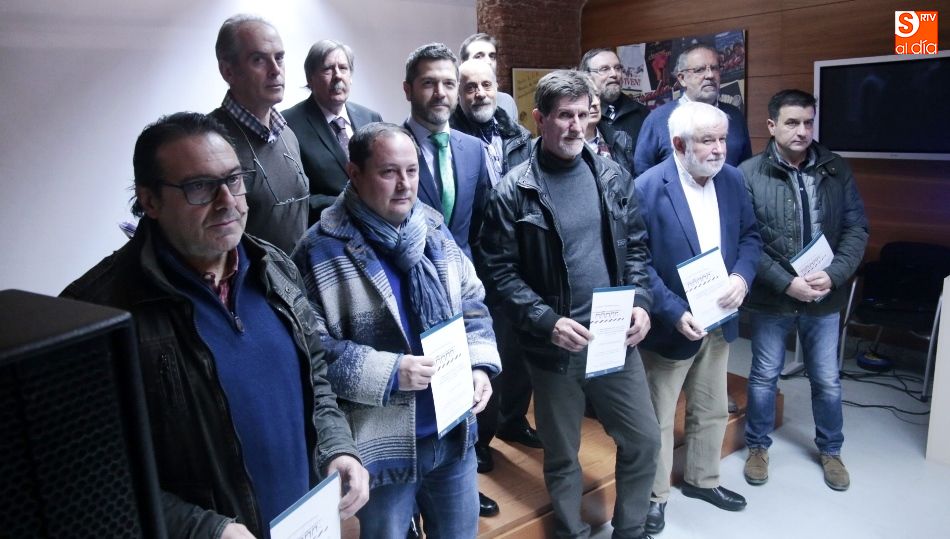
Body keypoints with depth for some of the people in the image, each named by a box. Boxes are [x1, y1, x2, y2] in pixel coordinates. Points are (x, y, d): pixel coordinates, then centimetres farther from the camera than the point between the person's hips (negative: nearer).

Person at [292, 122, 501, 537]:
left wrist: (479, 365, -6)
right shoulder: (322, 251, -15)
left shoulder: (434, 228, 3)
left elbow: (472, 305, 9)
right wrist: (388, 373, -24)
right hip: (384, 444, -5)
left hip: (454, 432, 5)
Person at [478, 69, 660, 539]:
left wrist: (641, 302, -5)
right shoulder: (514, 191, -11)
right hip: (554, 347, -3)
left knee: (644, 440, 13)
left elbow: (636, 246, 9)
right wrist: (547, 321, -19)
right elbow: (499, 271, -11)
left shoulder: (612, 176, 2)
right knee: (562, 457, 14)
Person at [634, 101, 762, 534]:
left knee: (713, 410, 22)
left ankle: (701, 479, 44)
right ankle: (653, 496, 29)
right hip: (671, 324, -6)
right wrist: (676, 313, -26)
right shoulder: (648, 188, -19)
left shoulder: (733, 180, 0)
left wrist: (742, 276, -13)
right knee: (657, 418, 10)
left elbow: (750, 236, 8)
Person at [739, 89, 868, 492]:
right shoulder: (749, 174, -11)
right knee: (764, 377, 13)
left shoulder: (837, 170, -1)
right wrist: (786, 282, -21)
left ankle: (830, 450, 38)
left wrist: (833, 274, -16)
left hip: (825, 297, 3)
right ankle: (758, 446, 34)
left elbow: (857, 229, -1)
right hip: (772, 298, -2)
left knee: (827, 380, 16)